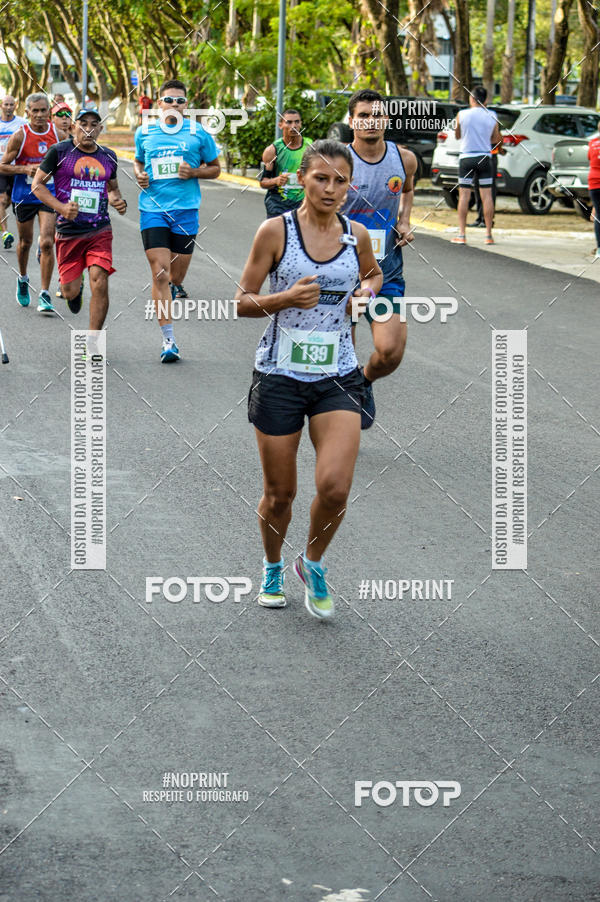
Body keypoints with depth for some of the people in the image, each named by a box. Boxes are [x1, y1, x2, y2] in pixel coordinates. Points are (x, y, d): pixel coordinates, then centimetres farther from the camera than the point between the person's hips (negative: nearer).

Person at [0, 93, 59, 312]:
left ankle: (45, 295, -8)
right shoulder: (20, 136, -10)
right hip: (24, 195, 0)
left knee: (47, 242, -12)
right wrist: (25, 169, -22)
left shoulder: (57, 133, -4)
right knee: (25, 242, 15)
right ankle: (23, 279, 44)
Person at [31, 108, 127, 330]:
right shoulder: (60, 151, -4)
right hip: (68, 232, -2)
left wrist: (118, 201, 2)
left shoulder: (108, 156, 9)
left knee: (100, 285, -15)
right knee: (70, 292, 5)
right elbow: (37, 184, -1)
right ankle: (76, 289, 46)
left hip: (100, 231, 2)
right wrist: (61, 207, -15)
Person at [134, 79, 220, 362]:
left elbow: (215, 168, 11)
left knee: (176, 277, 8)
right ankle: (168, 340, -9)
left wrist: (194, 172, -9)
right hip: (152, 209, 0)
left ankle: (169, 290, 48)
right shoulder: (144, 132, 6)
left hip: (185, 211, 0)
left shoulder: (197, 133, 2)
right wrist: (139, 175, 1)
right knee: (160, 274, -10)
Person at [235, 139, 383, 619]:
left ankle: (313, 563, 13)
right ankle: (273, 567, 35)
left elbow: (373, 272, 26)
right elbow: (243, 301, -1)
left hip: (337, 377, 2)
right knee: (279, 494, 6)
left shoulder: (357, 235, 4)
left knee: (335, 486, -15)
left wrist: (367, 291, 3)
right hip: (280, 376, -2)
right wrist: (286, 298, -19)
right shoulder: (276, 231, -6)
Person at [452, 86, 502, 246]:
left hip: (466, 158, -1)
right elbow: (496, 140, 8)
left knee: (464, 196, 2)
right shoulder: (492, 117, 0)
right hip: (485, 158, 1)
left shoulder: (462, 115, -5)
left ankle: (461, 234, -1)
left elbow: (457, 135, 8)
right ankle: (488, 235, 4)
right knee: (487, 196, 5)